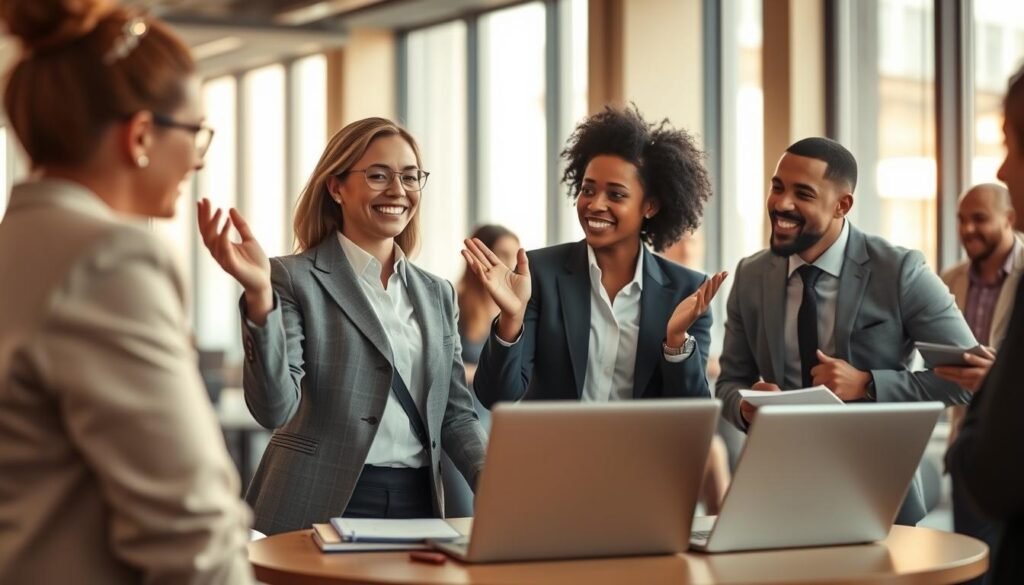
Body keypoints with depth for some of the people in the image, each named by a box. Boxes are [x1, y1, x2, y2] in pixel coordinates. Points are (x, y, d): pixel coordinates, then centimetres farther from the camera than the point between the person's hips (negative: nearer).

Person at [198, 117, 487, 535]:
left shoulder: (437, 293, 13)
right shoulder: (295, 279, -4)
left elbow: (455, 412, 12)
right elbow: (274, 408, -15)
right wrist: (259, 295, -28)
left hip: (417, 504, 5)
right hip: (321, 510, -5)